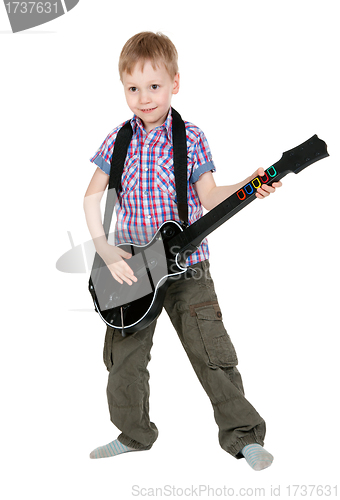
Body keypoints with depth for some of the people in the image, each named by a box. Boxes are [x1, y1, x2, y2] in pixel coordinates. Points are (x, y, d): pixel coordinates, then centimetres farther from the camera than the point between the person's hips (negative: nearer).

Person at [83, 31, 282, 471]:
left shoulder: (190, 138, -3)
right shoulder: (118, 140, 2)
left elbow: (208, 196, -5)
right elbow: (92, 196, 3)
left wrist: (248, 187, -23)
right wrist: (105, 250, -8)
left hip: (185, 265, -2)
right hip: (129, 267, 3)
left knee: (213, 354, -2)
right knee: (124, 360, 10)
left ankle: (242, 434, 13)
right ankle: (134, 434, 29)